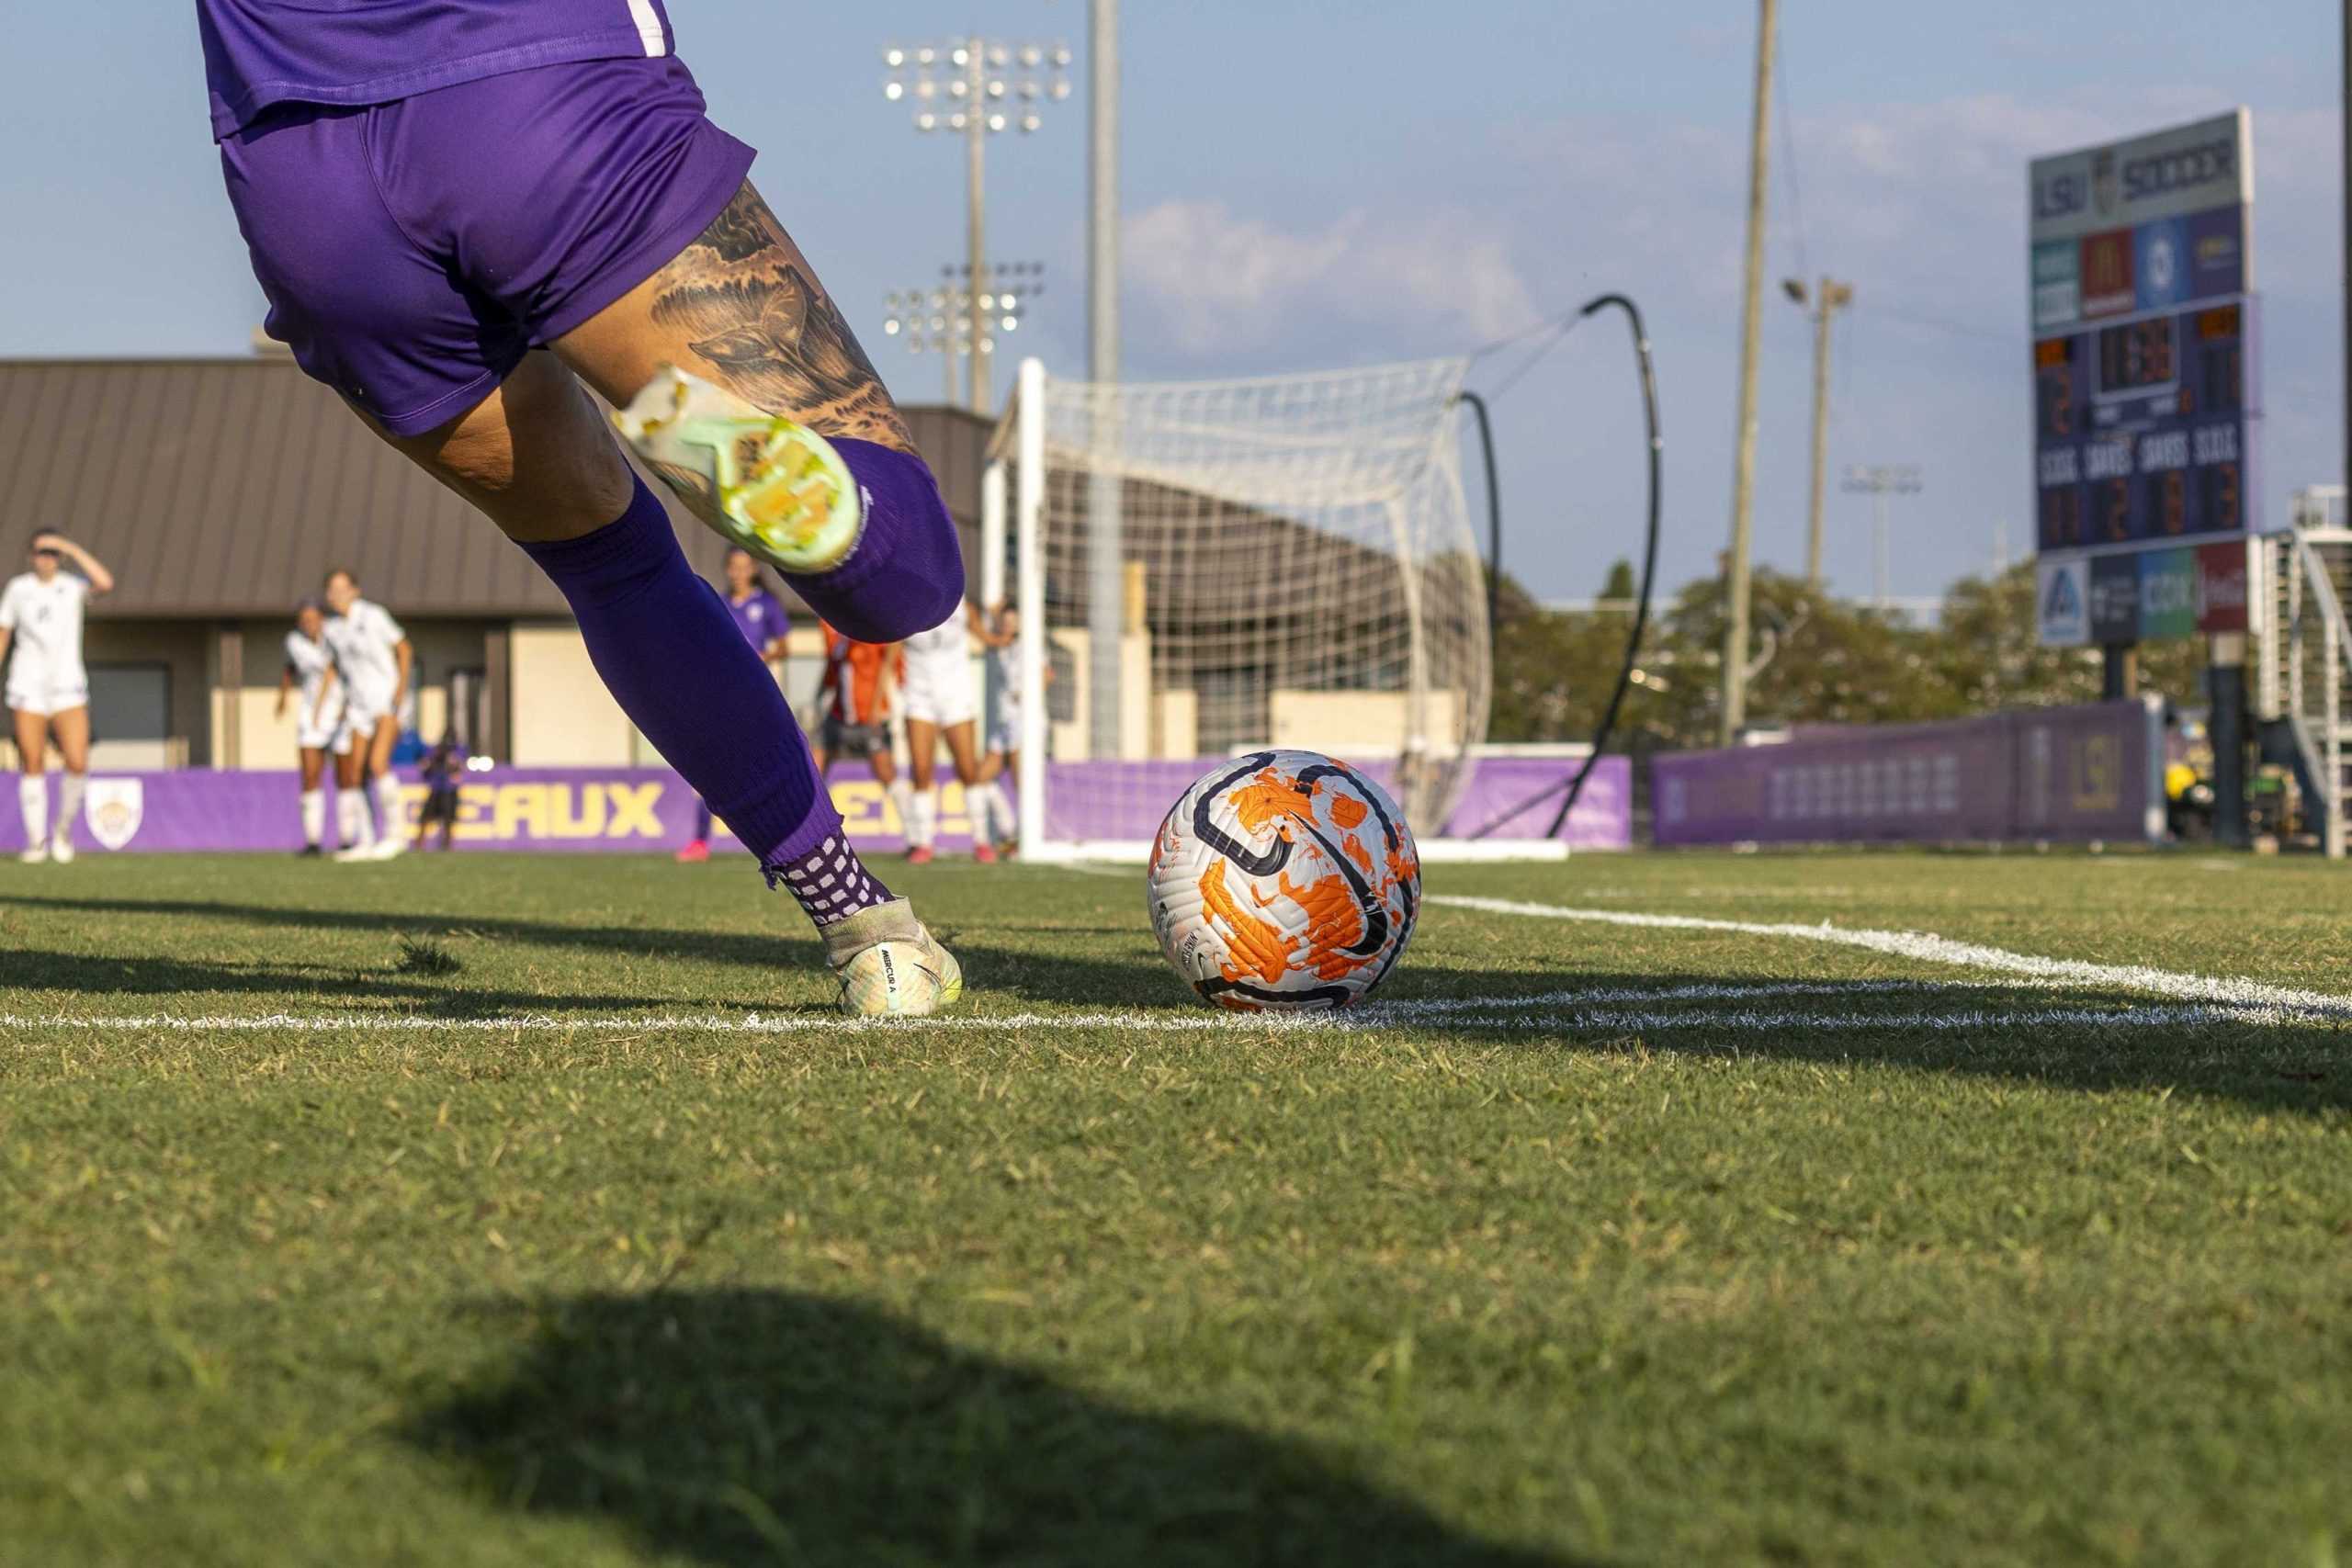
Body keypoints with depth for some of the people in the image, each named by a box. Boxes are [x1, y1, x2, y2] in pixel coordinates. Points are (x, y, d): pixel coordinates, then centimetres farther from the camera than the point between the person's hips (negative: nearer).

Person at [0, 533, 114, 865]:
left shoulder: (73, 585, 1)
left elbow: (106, 583, -21)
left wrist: (72, 548, -17)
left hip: (68, 687, -1)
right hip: (28, 689, 1)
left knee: (77, 764, -12)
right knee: (33, 766, -3)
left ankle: (64, 828, 12)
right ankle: (36, 841, 7)